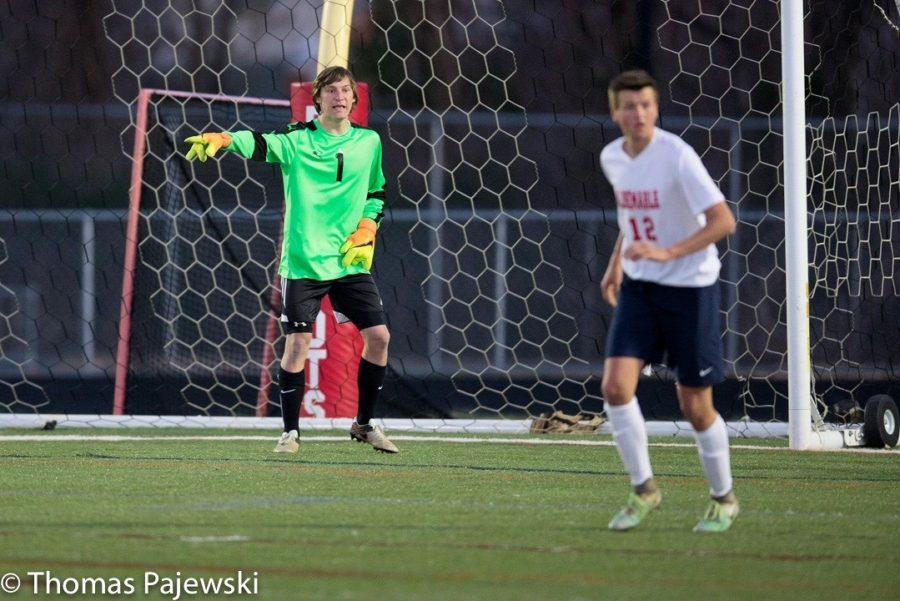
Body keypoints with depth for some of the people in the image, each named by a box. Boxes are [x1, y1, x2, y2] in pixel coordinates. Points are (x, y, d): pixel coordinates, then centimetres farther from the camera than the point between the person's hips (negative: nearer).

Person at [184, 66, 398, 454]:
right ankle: (290, 432, 4)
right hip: (303, 260, -4)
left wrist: (367, 229, 3)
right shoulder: (298, 140, -4)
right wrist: (223, 141, -44)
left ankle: (364, 425, 15)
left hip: (350, 261, 4)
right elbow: (260, 144, -23)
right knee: (298, 342, -8)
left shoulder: (369, 143, 8)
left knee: (378, 336, -2)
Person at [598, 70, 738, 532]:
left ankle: (723, 499, 22)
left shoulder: (676, 156, -18)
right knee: (616, 385, -12)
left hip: (690, 287, -5)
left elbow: (723, 220, -23)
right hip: (638, 287, 5)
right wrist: (617, 262, 17)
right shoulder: (612, 158, 2)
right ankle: (643, 490, 4)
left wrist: (668, 253, -32)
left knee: (695, 406, 0)